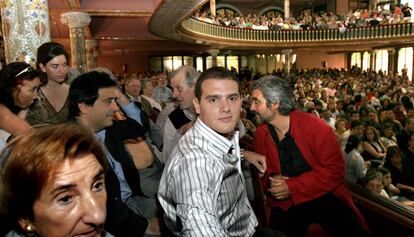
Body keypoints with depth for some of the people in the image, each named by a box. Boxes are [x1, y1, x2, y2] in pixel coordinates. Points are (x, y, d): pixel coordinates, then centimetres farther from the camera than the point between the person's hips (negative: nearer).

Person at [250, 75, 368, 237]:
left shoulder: (315, 127, -13)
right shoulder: (260, 134, -2)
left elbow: (334, 170, -15)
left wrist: (292, 187, -20)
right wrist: (270, 180, -13)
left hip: (325, 197, -2)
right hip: (285, 203, 3)